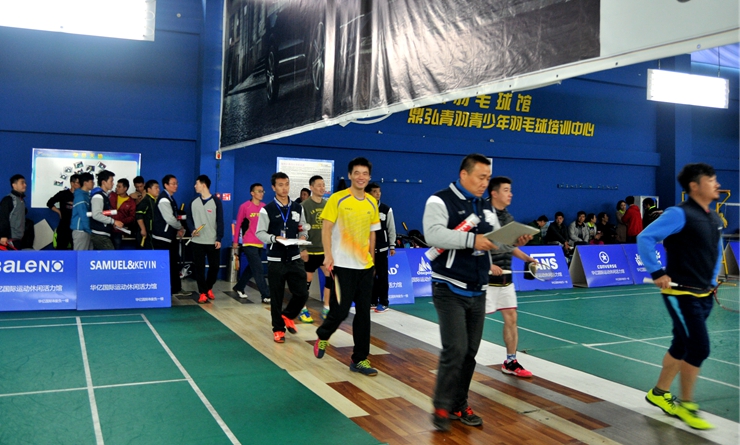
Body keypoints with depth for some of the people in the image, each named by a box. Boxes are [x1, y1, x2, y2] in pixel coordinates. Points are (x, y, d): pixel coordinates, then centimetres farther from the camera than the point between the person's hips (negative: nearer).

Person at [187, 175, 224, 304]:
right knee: (199, 267, 0)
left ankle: (208, 288, 26)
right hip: (197, 241, 2)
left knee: (215, 266, 3)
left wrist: (219, 239, -9)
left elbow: (220, 222, -3)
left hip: (213, 241, -2)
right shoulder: (193, 202, 9)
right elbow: (189, 219, 12)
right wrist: (193, 229, -9)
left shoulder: (216, 201, -1)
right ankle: (202, 293, 8)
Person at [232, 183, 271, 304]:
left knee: (252, 268, 15)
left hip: (260, 243, 6)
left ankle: (239, 287, 34)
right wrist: (235, 242, 0)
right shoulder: (244, 207, -6)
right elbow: (238, 225, 0)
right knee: (259, 270, -8)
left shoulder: (264, 207, 7)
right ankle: (266, 295, -5)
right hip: (249, 243, -6)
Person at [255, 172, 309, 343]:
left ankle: (287, 316, 31)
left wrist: (303, 236, -7)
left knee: (302, 294, 3)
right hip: (275, 260, -3)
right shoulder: (267, 210, -5)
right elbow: (260, 233, -5)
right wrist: (274, 238, -21)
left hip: (295, 258, 3)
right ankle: (278, 329, 21)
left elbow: (304, 229, 14)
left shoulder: (298, 208, 8)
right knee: (276, 296, 5)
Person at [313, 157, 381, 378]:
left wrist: (371, 260, 15)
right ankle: (323, 336, 29)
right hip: (343, 265, -5)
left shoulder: (372, 203, 8)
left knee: (363, 314, 6)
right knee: (340, 310, -3)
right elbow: (326, 228, -8)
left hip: (365, 266, 5)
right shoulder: (337, 199, -6)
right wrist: (328, 255, -18)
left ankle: (360, 359, 16)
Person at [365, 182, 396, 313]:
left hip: (382, 248, -1)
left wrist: (392, 246, 1)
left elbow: (391, 229, 4)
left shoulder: (387, 209, 0)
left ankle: (383, 302, 7)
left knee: (382, 275, 1)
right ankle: (372, 301, 19)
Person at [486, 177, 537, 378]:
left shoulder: (509, 218, 11)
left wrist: (526, 258, 8)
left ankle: (510, 362, 20)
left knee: (511, 317, 9)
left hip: (505, 277, 8)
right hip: (486, 277, -8)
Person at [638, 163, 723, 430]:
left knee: (682, 346, 14)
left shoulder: (715, 219, 9)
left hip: (703, 295, 8)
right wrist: (657, 273, -19)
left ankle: (659, 393, 30)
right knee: (699, 348, -9)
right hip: (681, 294, -8)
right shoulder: (680, 214, -15)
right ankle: (686, 405, 7)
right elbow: (645, 238, -18)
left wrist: (712, 280, 16)